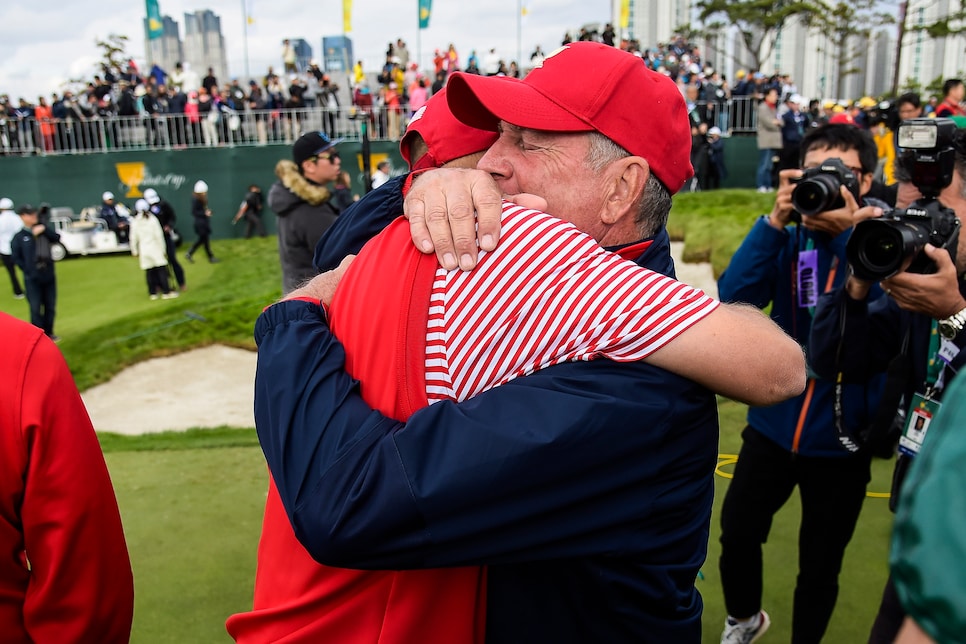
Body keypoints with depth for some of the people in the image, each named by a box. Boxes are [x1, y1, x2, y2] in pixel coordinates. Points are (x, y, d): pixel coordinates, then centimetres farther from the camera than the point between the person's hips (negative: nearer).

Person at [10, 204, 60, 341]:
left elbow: (56, 238, -4)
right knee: (36, 308, -1)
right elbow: (16, 258, -5)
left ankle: (48, 333, 25)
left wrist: (45, 229, -16)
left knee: (50, 307, 12)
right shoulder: (18, 237, -2)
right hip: (32, 279, -4)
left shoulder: (42, 231, 10)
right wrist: (29, 271, -10)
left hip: (49, 276, 4)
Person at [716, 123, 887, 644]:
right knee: (736, 536, 11)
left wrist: (848, 236, -28)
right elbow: (732, 300, -17)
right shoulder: (790, 240, -2)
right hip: (773, 425, 2)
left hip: (841, 439, -2)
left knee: (820, 566, 14)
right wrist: (773, 221, -23)